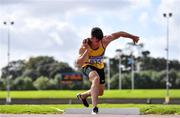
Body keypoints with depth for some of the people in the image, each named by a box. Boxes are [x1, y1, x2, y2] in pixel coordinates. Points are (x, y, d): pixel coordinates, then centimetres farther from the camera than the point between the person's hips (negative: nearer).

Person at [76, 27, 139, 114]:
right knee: (96, 79, -38)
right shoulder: (84, 47, -32)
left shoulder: (104, 41, -26)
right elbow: (78, 63, -41)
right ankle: (94, 108, -40)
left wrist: (132, 37, -2)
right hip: (88, 66, -5)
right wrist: (87, 51, -50)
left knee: (100, 92, 15)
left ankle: (82, 96, 46)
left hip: (99, 67, 5)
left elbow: (118, 34, -11)